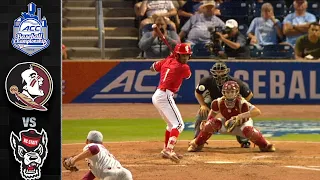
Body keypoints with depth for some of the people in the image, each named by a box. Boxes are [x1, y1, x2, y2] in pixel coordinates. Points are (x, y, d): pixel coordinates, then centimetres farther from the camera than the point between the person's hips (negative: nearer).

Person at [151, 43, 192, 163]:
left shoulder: (167, 61, 11)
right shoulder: (184, 68, -7)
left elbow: (152, 68, 29)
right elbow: (188, 75, 19)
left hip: (156, 96, 9)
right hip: (165, 96, -9)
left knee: (171, 124, 25)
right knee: (179, 124, -15)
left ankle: (166, 150, 31)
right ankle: (169, 149, -33)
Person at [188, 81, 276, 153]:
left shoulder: (241, 103, -35)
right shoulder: (219, 102, -23)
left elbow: (257, 112, -45)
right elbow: (213, 111, 0)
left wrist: (241, 116, -53)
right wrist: (207, 121, -14)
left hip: (244, 122, -3)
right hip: (227, 123, 3)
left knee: (248, 129, -39)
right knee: (212, 123, -24)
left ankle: (265, 145, -12)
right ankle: (196, 144, -3)